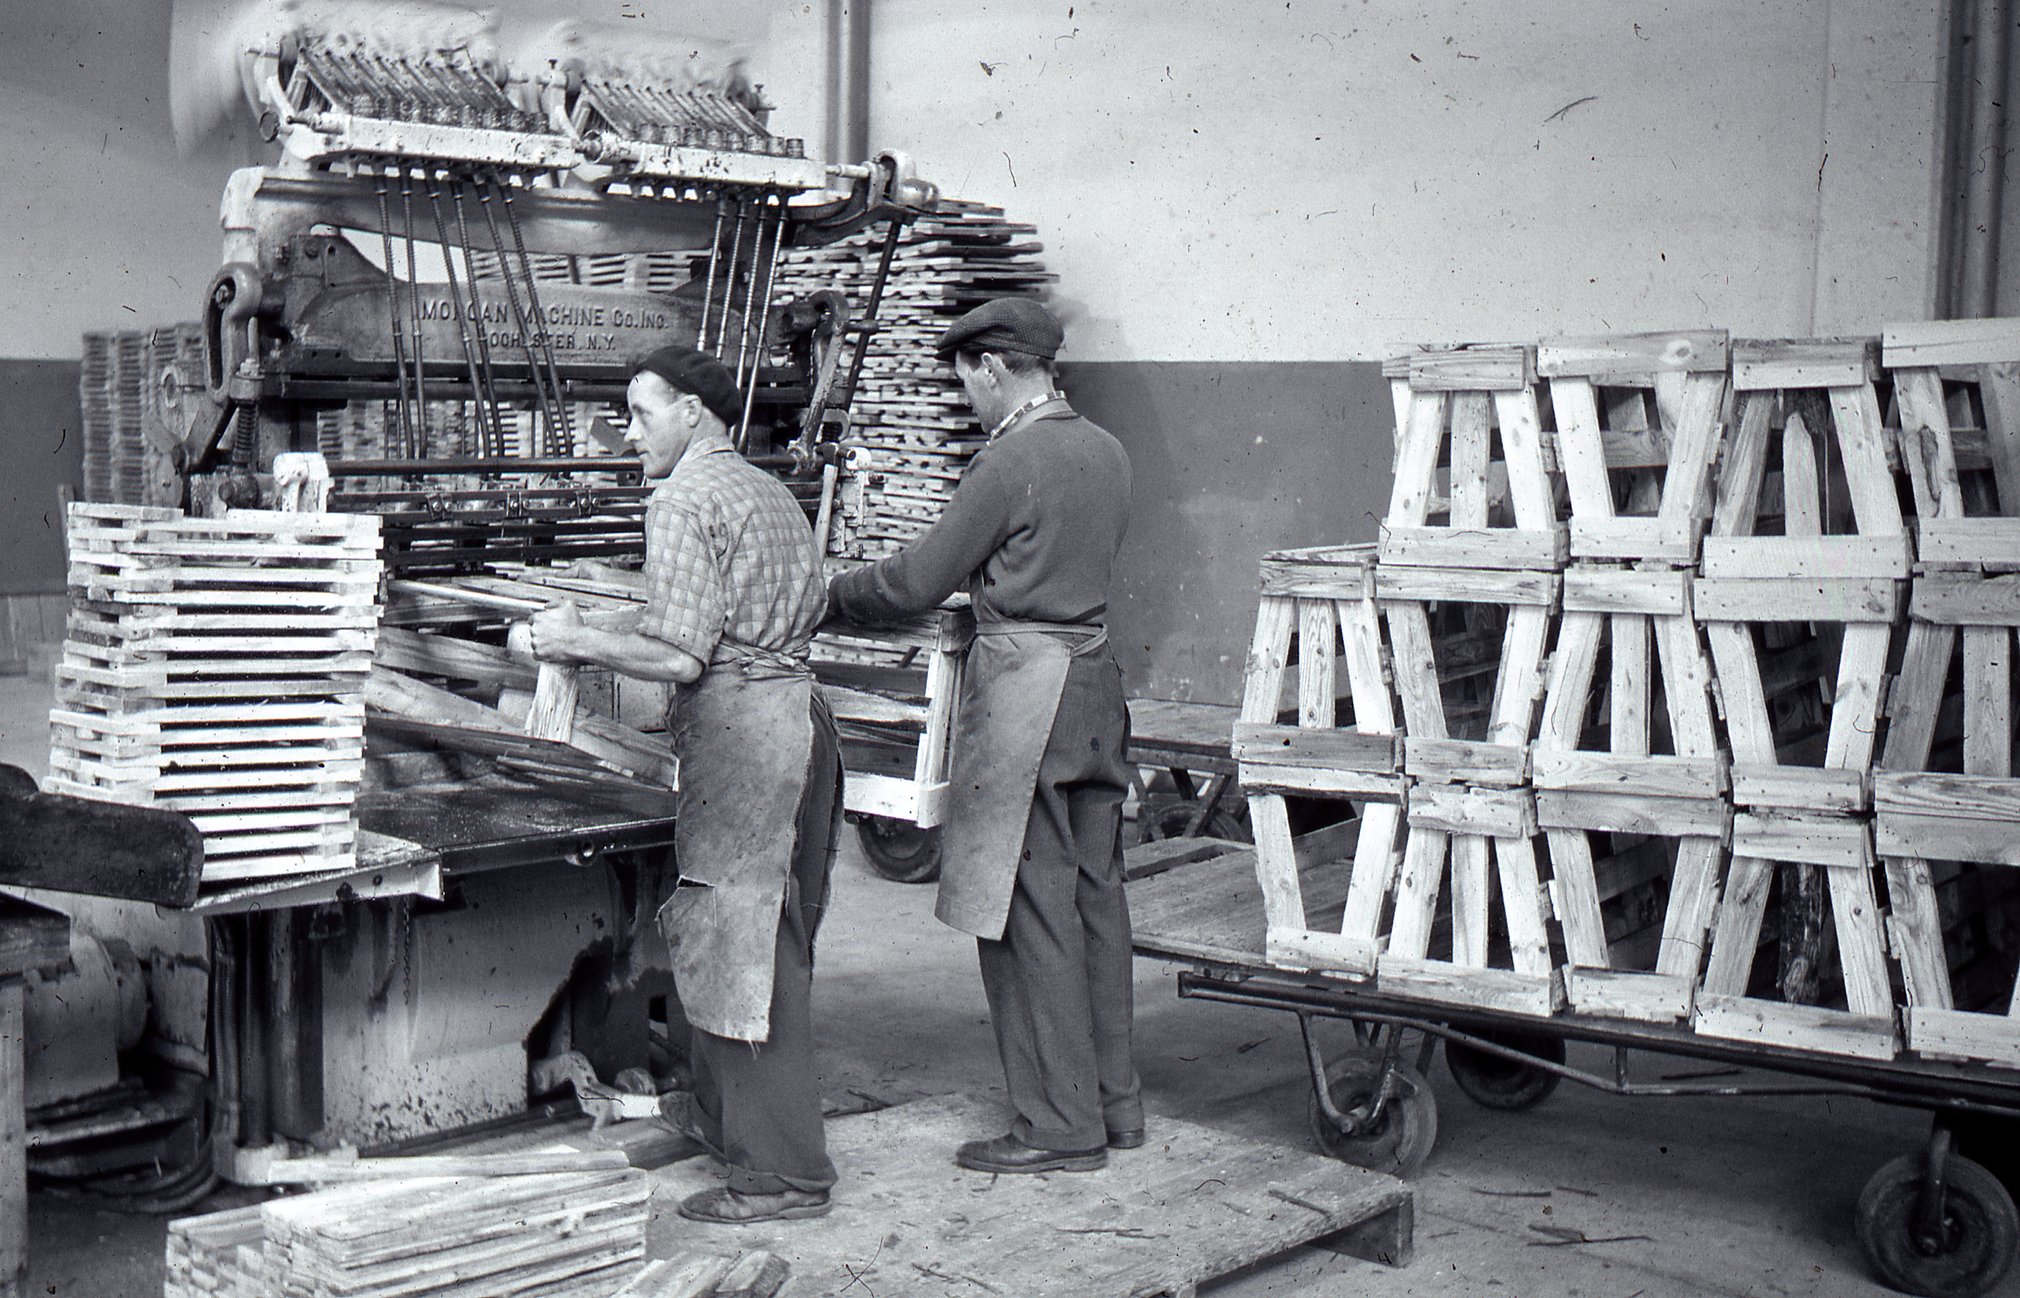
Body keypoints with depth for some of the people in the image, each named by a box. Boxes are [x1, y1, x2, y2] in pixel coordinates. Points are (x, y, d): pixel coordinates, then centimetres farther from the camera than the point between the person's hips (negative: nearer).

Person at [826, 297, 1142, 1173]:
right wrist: (984, 584, 28)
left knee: (1029, 910, -2)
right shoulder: (1105, 453, 12)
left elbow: (916, 583, -9)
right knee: (1094, 895, 13)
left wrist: (831, 596, 7)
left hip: (1024, 684, -9)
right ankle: (1113, 1103, 21)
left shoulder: (1008, 462, -14)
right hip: (1095, 674, 9)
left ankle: (1059, 1126, 3)